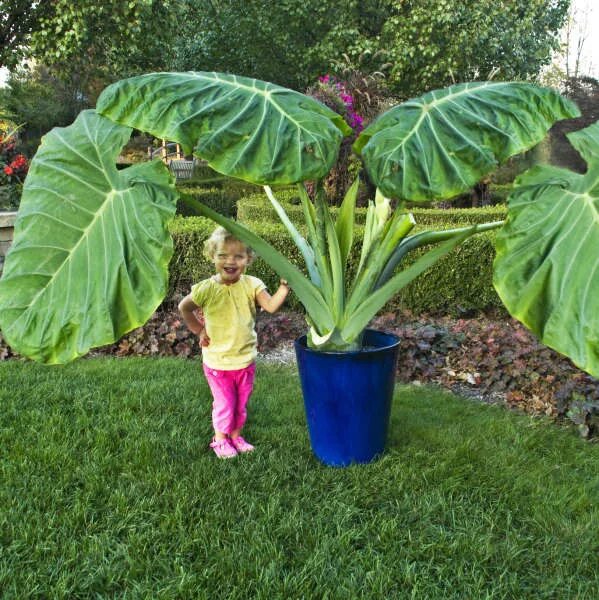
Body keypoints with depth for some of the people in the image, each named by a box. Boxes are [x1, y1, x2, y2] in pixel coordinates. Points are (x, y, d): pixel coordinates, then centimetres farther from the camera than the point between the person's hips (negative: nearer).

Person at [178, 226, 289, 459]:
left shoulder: (251, 284, -10)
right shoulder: (207, 288, -15)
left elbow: (271, 305, -24)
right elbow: (184, 307, 0)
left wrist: (284, 286, -37)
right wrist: (200, 331, -2)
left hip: (245, 359, 3)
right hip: (217, 361, -2)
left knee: (241, 403, 18)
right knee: (224, 403, 11)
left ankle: (235, 435, 41)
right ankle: (220, 439, 34)